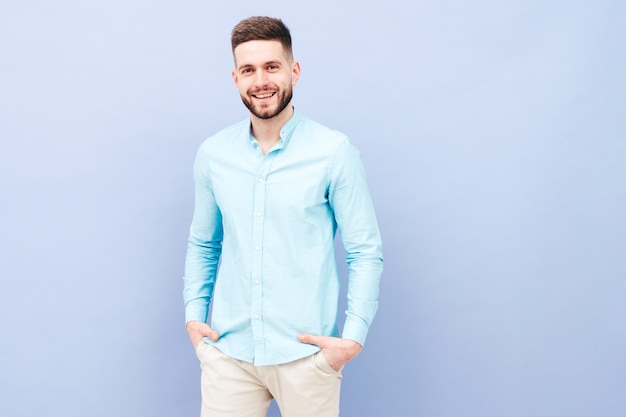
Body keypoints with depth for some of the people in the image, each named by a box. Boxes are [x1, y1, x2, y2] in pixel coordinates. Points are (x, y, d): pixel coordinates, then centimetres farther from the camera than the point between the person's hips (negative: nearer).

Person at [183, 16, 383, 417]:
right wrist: (194, 315, 7)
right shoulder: (212, 154, 3)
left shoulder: (334, 152, -7)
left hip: (304, 354, -2)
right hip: (228, 351, 3)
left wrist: (353, 337, -11)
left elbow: (365, 252, -5)